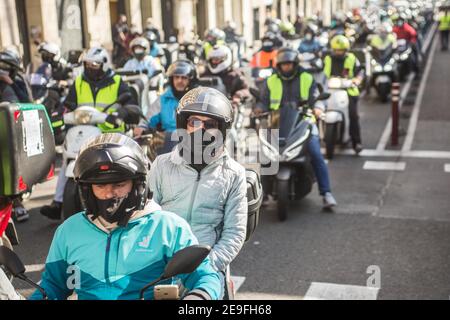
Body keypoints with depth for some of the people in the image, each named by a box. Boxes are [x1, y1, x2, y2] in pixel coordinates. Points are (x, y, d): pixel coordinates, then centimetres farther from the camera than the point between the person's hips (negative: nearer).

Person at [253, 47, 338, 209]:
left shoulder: (307, 79, 11)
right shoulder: (271, 82, 15)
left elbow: (316, 97, 5)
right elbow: (263, 101, 15)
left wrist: (317, 108, -17)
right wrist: (259, 109, -8)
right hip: (278, 126, 1)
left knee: (316, 156, -18)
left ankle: (326, 193, -13)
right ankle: (263, 192, -1)